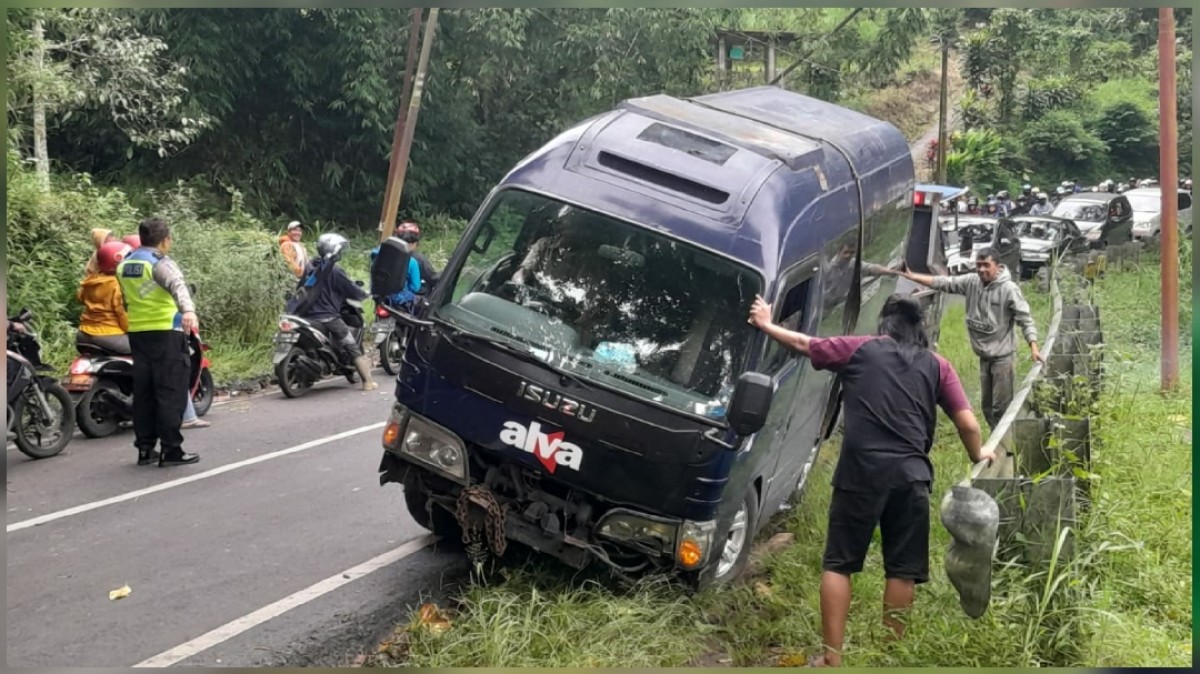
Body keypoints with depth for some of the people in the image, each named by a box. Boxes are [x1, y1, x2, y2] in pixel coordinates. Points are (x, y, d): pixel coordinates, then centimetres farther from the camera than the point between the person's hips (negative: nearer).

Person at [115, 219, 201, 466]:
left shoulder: (124, 265, 14)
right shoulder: (160, 262, -11)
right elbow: (177, 286, -30)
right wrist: (188, 310, -47)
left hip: (137, 333, 8)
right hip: (165, 332, -8)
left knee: (143, 391, 11)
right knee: (171, 391, -5)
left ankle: (145, 448, 14)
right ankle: (171, 449, -6)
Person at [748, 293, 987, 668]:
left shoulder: (859, 349, 8)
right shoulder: (937, 366, 12)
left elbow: (804, 344, 20)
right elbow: (968, 424, 8)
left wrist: (766, 325, 37)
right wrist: (977, 456, 28)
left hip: (861, 471, -1)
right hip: (911, 475, 2)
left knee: (838, 563, 7)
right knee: (903, 569, 11)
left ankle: (831, 658, 6)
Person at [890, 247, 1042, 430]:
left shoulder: (1009, 289, -15)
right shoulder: (971, 282, -1)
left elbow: (1025, 319, -14)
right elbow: (944, 283, 1)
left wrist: (1033, 347, -24)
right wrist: (912, 276, -6)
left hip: (1002, 356, -6)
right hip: (983, 355, 6)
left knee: (1001, 405, -5)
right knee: (987, 405, 16)